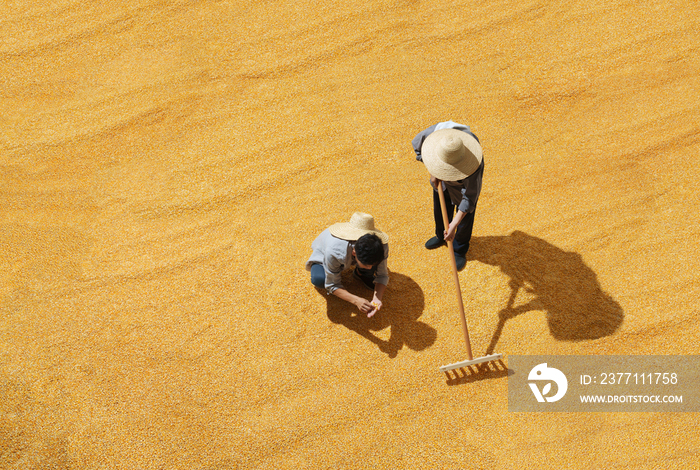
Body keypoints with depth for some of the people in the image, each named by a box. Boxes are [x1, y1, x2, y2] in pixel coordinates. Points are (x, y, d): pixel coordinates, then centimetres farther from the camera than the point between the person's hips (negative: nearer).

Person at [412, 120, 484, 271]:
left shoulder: (474, 161, -45)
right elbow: (416, 144, -13)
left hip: (465, 177, -3)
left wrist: (454, 225, -36)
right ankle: (441, 236, 55)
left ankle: (460, 250, 40)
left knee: (465, 216, 12)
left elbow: (469, 197, -36)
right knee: (440, 208, 23)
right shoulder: (433, 133, -39)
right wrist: (432, 171, -20)